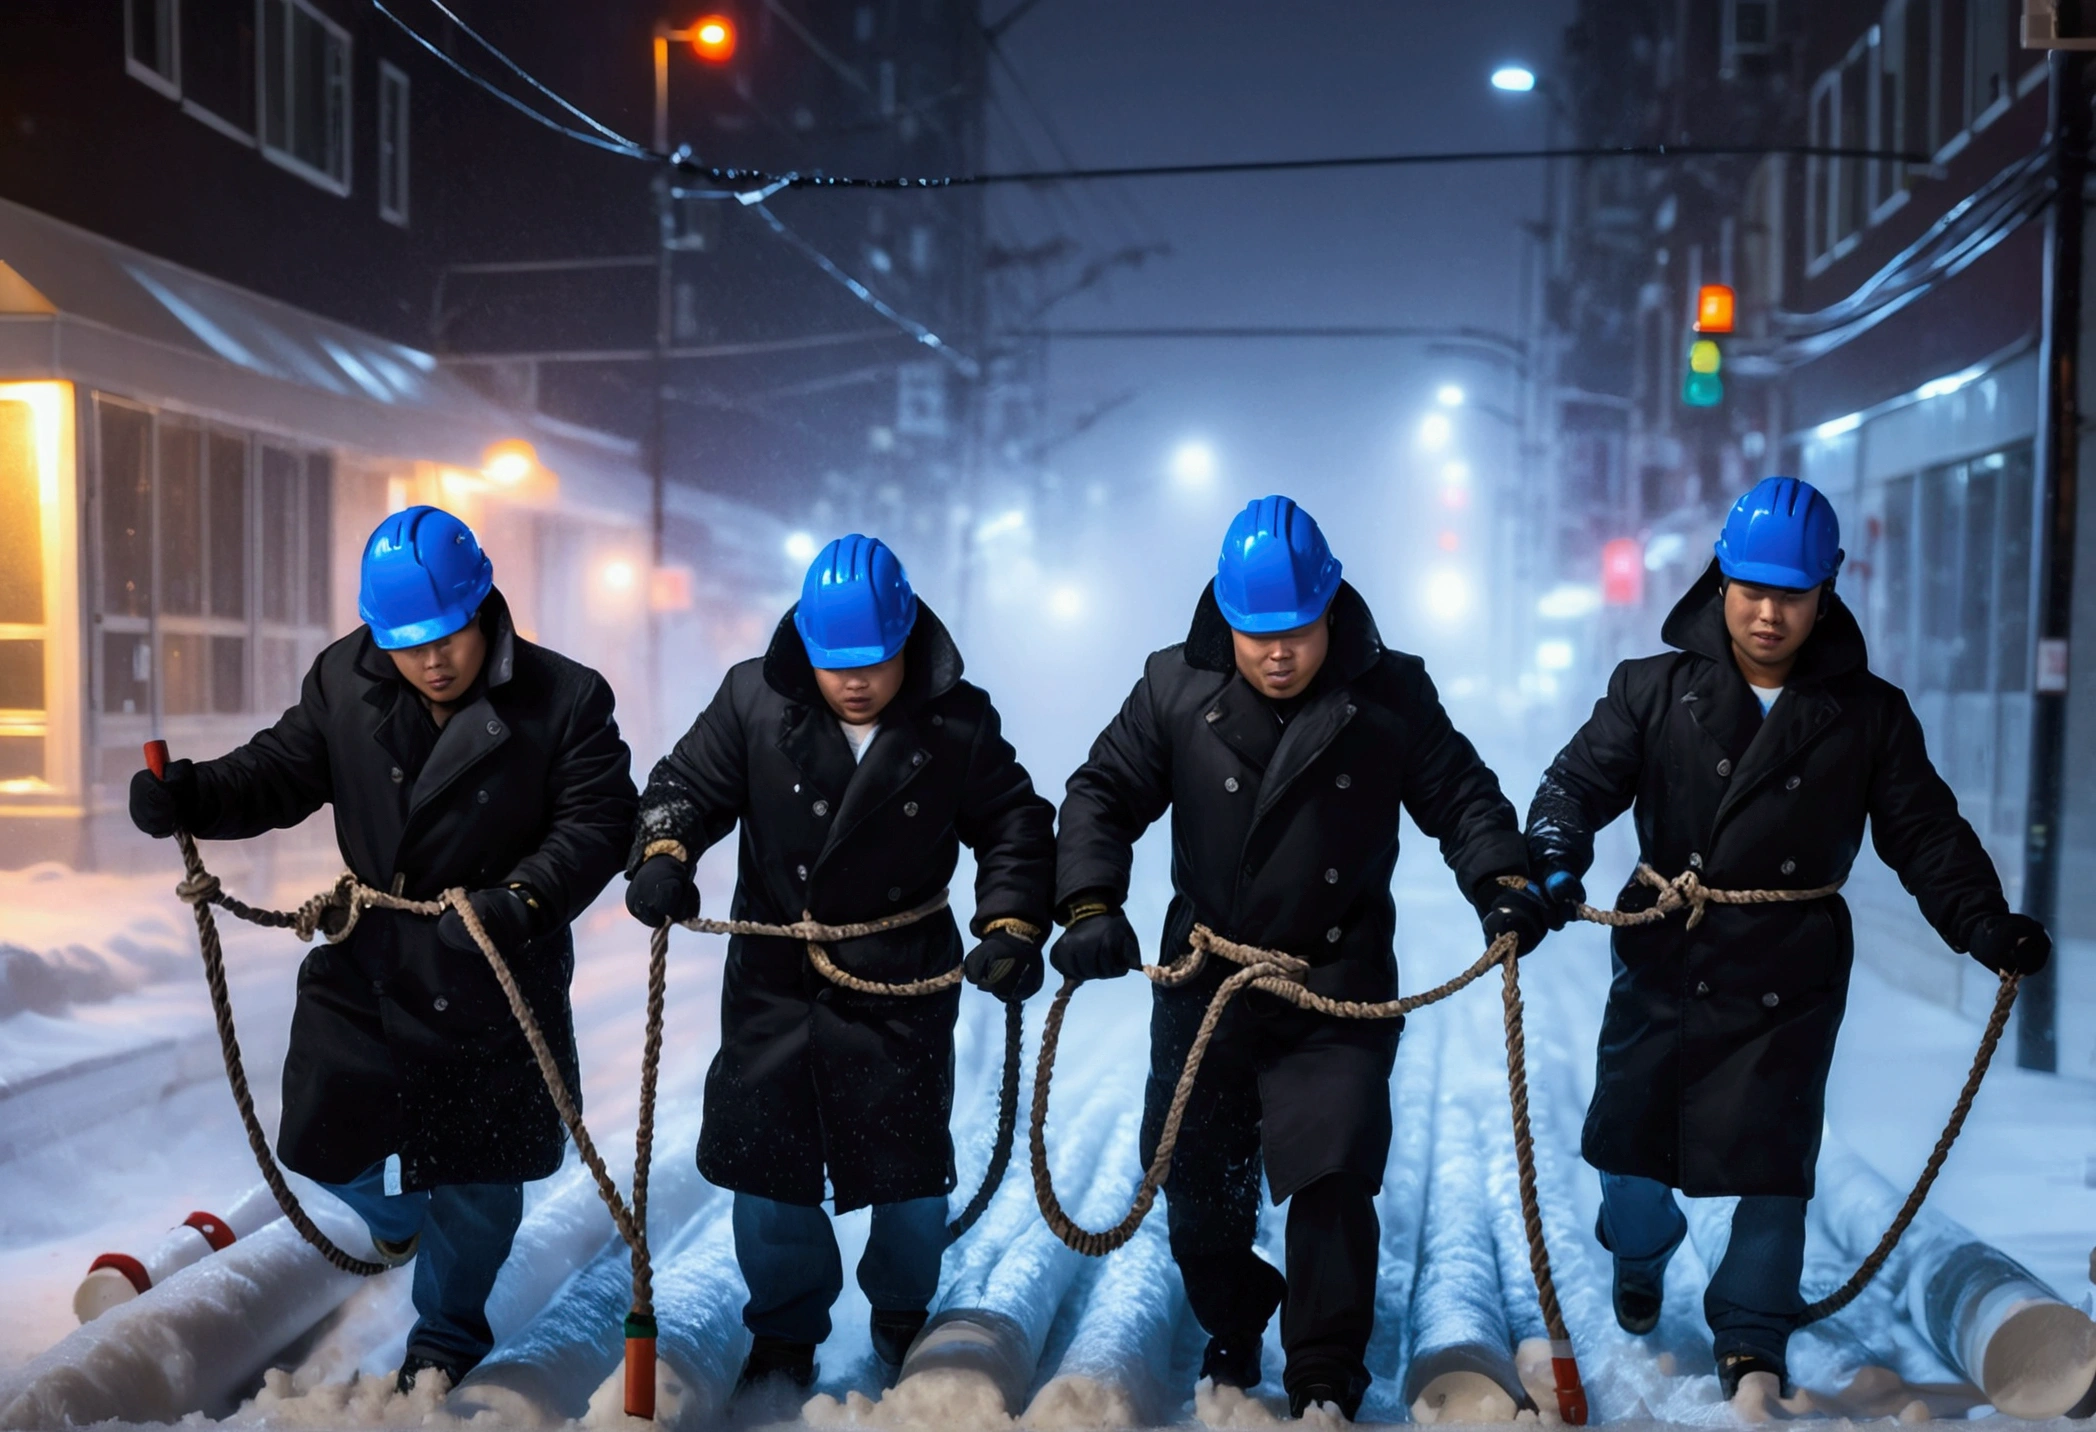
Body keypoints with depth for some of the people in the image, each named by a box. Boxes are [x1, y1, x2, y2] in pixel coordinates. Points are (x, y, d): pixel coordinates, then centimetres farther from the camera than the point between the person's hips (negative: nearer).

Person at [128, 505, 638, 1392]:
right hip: (368, 963, 3)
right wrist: (190, 796, -17)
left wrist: (523, 900, -33)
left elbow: (596, 822, -17)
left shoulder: (563, 700, -17)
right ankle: (397, 1212, 52)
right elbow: (282, 772, 2)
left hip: (497, 982, -3)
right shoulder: (343, 684, -6)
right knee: (325, 1140, 13)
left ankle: (447, 1333, 40)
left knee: (474, 1180, 11)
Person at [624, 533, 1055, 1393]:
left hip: (903, 989, -1)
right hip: (773, 980, 1)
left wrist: (1011, 926, -12)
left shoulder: (958, 725, -10)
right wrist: (663, 852, -19)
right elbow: (688, 784, 1)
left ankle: (902, 1322, 39)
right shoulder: (754, 701, -8)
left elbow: (1015, 826, 0)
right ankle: (786, 1333, 32)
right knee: (765, 1164, 8)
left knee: (908, 1171, 9)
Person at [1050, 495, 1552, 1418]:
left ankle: (1325, 1382, 16)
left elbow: (1461, 796, 1)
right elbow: (1103, 796, -2)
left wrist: (1502, 882, -17)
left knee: (1332, 1183, -5)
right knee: (1197, 1184, 15)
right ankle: (1230, 1333, 43)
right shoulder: (1176, 688, -5)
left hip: (1338, 989, -2)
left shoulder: (1390, 695, -6)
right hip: (1202, 984, 2)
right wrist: (1090, 903, -16)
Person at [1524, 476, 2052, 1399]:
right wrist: (1555, 852, -31)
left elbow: (1924, 833, 1)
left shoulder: (1869, 715, 1)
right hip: (1662, 967, 1)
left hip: (1789, 982, 0)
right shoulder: (1655, 690, -2)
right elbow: (1583, 777, -11)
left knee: (1772, 1165, 3)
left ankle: (1750, 1339, 24)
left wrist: (1984, 922, -15)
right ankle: (1640, 1256, 45)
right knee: (1628, 1149, 13)